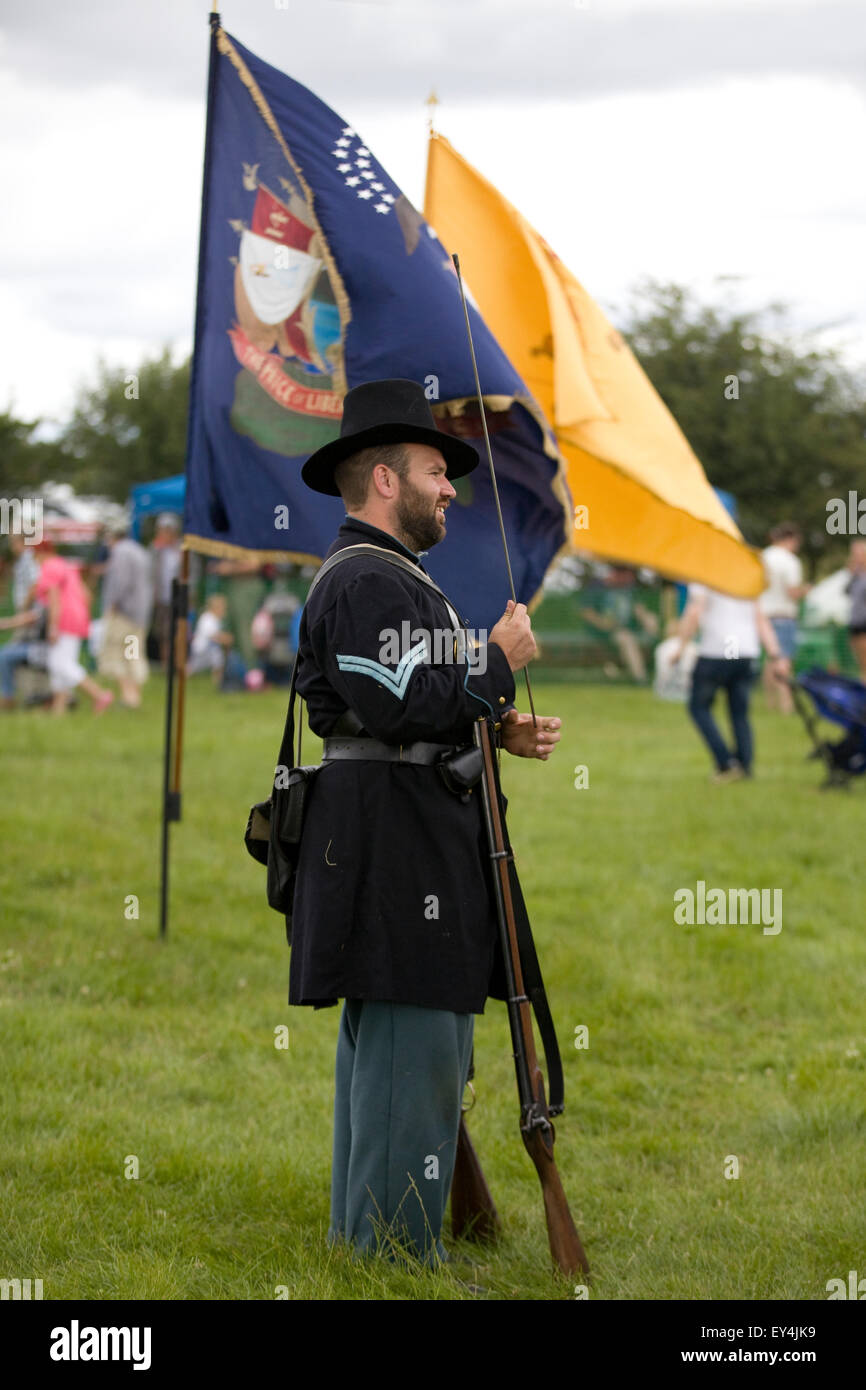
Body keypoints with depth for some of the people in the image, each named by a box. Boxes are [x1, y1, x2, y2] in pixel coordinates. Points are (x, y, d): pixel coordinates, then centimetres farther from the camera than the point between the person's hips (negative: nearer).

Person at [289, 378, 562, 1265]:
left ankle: (363, 1244, 23)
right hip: (397, 851, -12)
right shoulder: (369, 583, -14)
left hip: (402, 850, 12)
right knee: (414, 1055, -10)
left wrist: (499, 733, 12)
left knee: (381, 1052, 15)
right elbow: (399, 708, -25)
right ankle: (397, 1258, -6)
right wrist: (498, 664, -13)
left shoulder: (383, 579, 22)